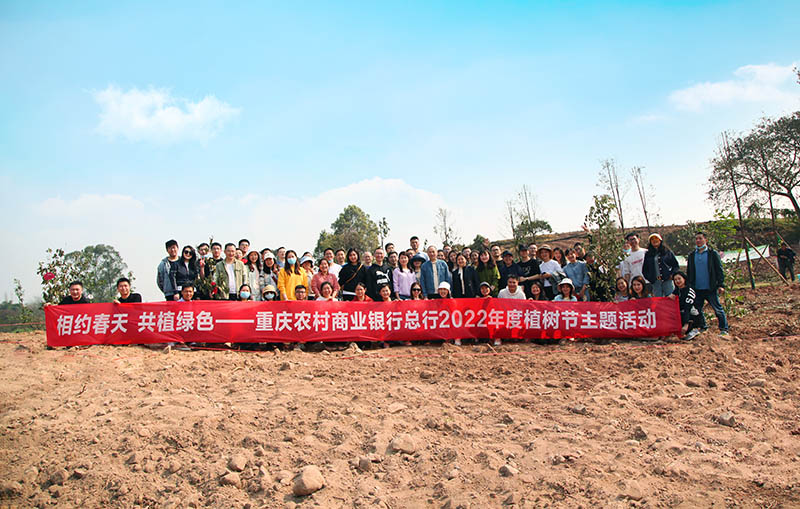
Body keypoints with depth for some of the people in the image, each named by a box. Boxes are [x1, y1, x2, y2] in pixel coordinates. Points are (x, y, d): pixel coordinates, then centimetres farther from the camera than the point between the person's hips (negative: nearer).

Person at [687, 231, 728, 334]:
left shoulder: (713, 253, 1)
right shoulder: (691, 255, 13)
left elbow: (719, 270, -1)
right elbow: (688, 273, 18)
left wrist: (721, 285, -9)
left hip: (710, 288, -4)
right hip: (696, 289, 4)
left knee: (718, 309, -2)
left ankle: (724, 329, 6)